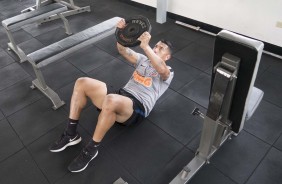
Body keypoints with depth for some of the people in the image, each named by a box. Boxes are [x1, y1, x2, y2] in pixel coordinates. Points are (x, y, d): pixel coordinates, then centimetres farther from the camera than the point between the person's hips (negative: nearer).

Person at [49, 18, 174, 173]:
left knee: (110, 101, -42)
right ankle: (71, 134, -7)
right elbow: (123, 51, 12)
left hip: (138, 108, -6)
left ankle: (91, 149, -20)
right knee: (82, 83, -14)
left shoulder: (168, 73, 8)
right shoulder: (143, 60, 27)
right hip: (121, 95, 7)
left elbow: (161, 69, -19)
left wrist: (146, 46, -31)